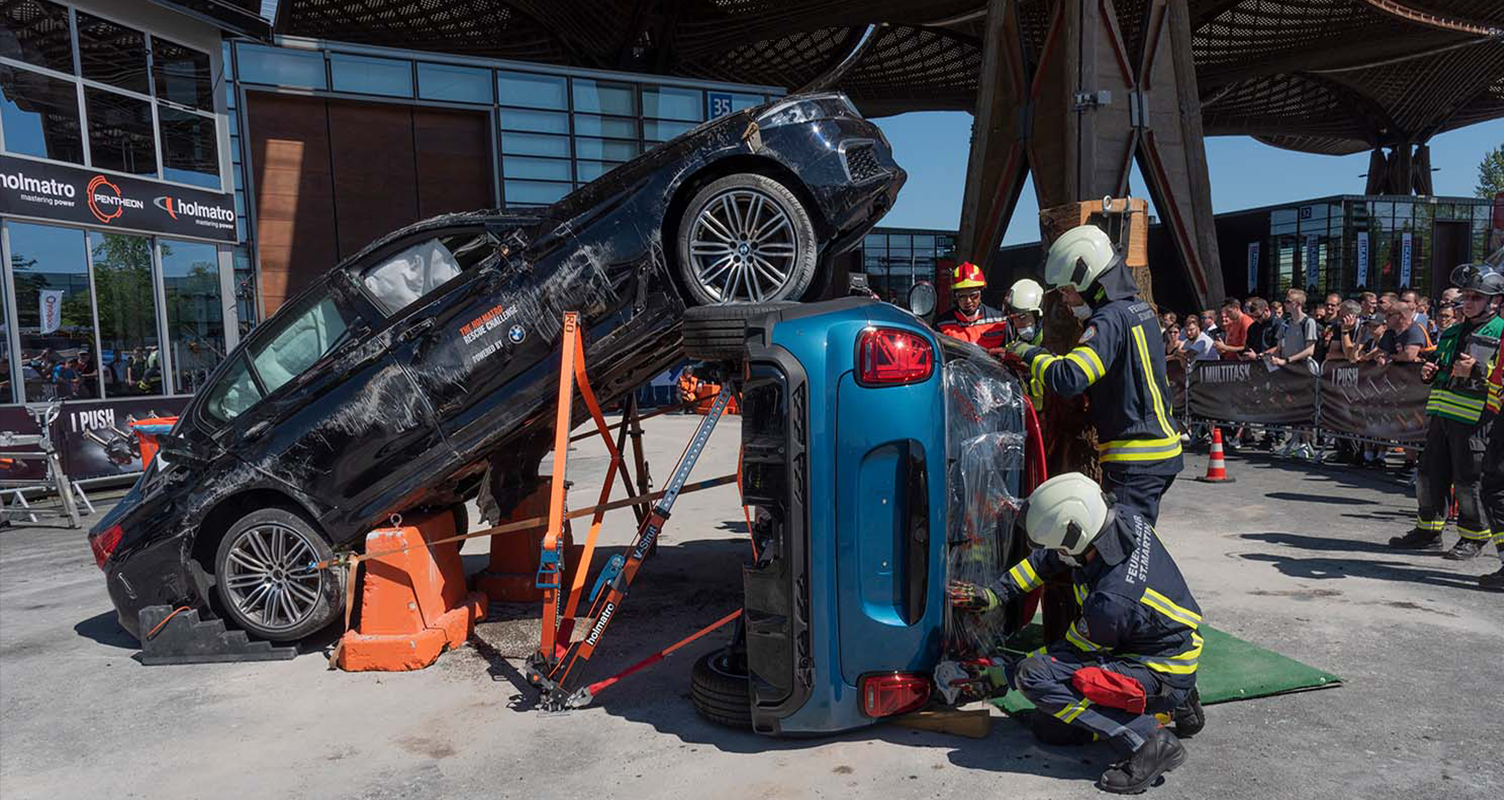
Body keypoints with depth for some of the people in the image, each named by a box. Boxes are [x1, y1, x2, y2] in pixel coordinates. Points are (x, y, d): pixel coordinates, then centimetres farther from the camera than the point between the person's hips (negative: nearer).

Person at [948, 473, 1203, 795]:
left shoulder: (1111, 601, -34)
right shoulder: (1123, 518, -13)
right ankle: (1173, 707, 16)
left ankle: (1147, 741, -16)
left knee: (1034, 676, -24)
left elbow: (1072, 651, -15)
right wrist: (993, 594, 1)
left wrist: (1002, 676, -5)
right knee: (1047, 726, 13)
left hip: (1159, 676, -9)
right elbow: (1049, 558, 3)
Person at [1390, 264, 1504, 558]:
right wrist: (1428, 372, 9)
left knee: (1468, 480, -1)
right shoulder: (1451, 333, 19)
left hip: (1474, 420, -7)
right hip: (1441, 412, 7)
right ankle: (1428, 530, 21)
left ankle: (1474, 537, 14)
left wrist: (1476, 371, -25)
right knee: (1430, 474, 10)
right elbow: (1436, 363, 31)